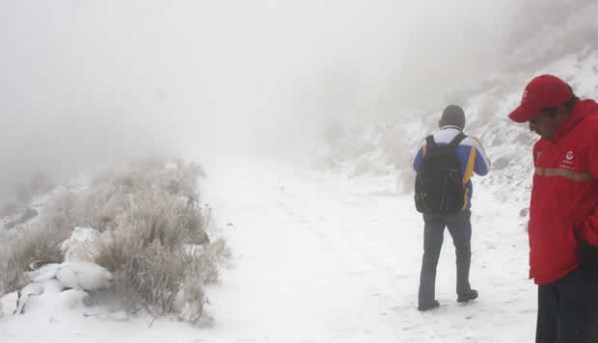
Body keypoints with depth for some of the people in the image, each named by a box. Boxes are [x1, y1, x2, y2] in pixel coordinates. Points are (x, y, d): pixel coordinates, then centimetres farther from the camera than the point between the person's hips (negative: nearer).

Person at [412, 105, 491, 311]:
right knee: (463, 249, 19)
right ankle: (464, 292, 26)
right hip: (458, 207, -1)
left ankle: (425, 299, 2)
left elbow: (416, 167, 12)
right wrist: (480, 155, 26)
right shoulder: (471, 144, -7)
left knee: (430, 253, 6)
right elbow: (484, 170, 8)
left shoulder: (429, 142, -3)